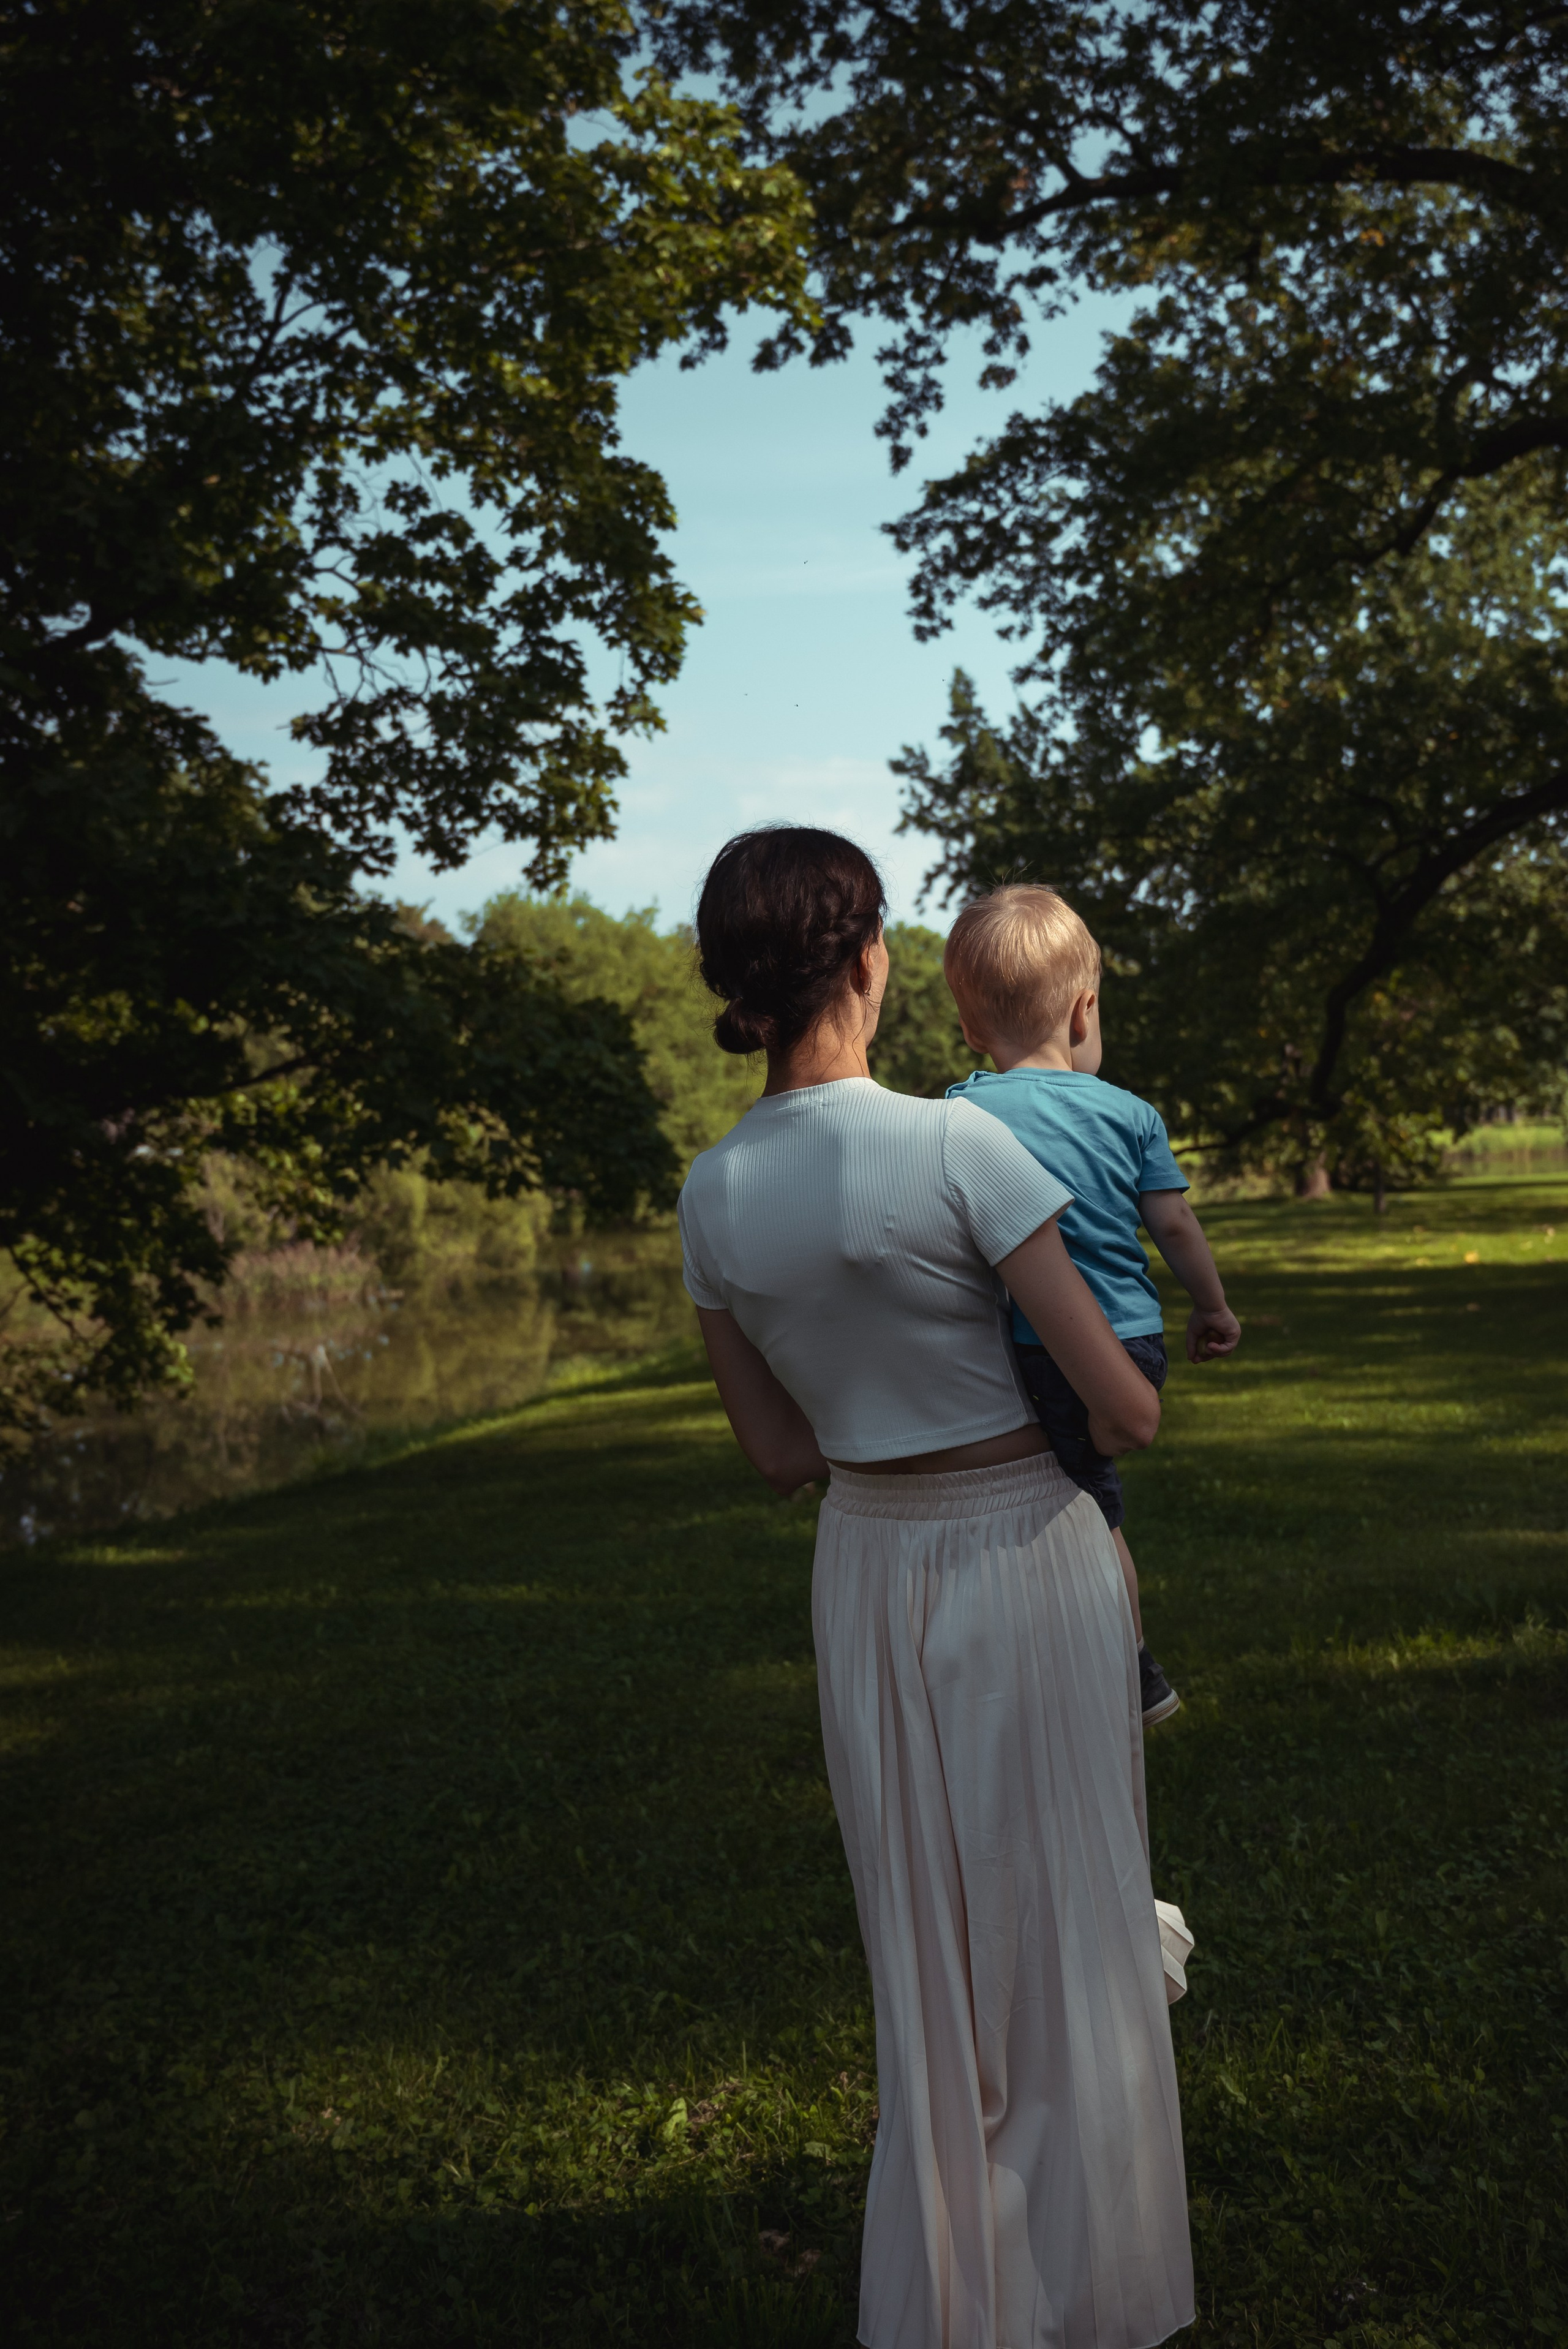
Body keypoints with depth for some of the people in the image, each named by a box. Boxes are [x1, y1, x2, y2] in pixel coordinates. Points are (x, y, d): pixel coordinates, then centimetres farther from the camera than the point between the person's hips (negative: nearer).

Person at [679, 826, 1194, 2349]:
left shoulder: (713, 1194, -5)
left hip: (867, 1568, 5)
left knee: (932, 1949, 20)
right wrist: (1091, 1420, 4)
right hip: (1024, 1555, -5)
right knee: (1065, 1935, 13)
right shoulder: (956, 1146, -22)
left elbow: (779, 1453, 4)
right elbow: (1127, 1411, -19)